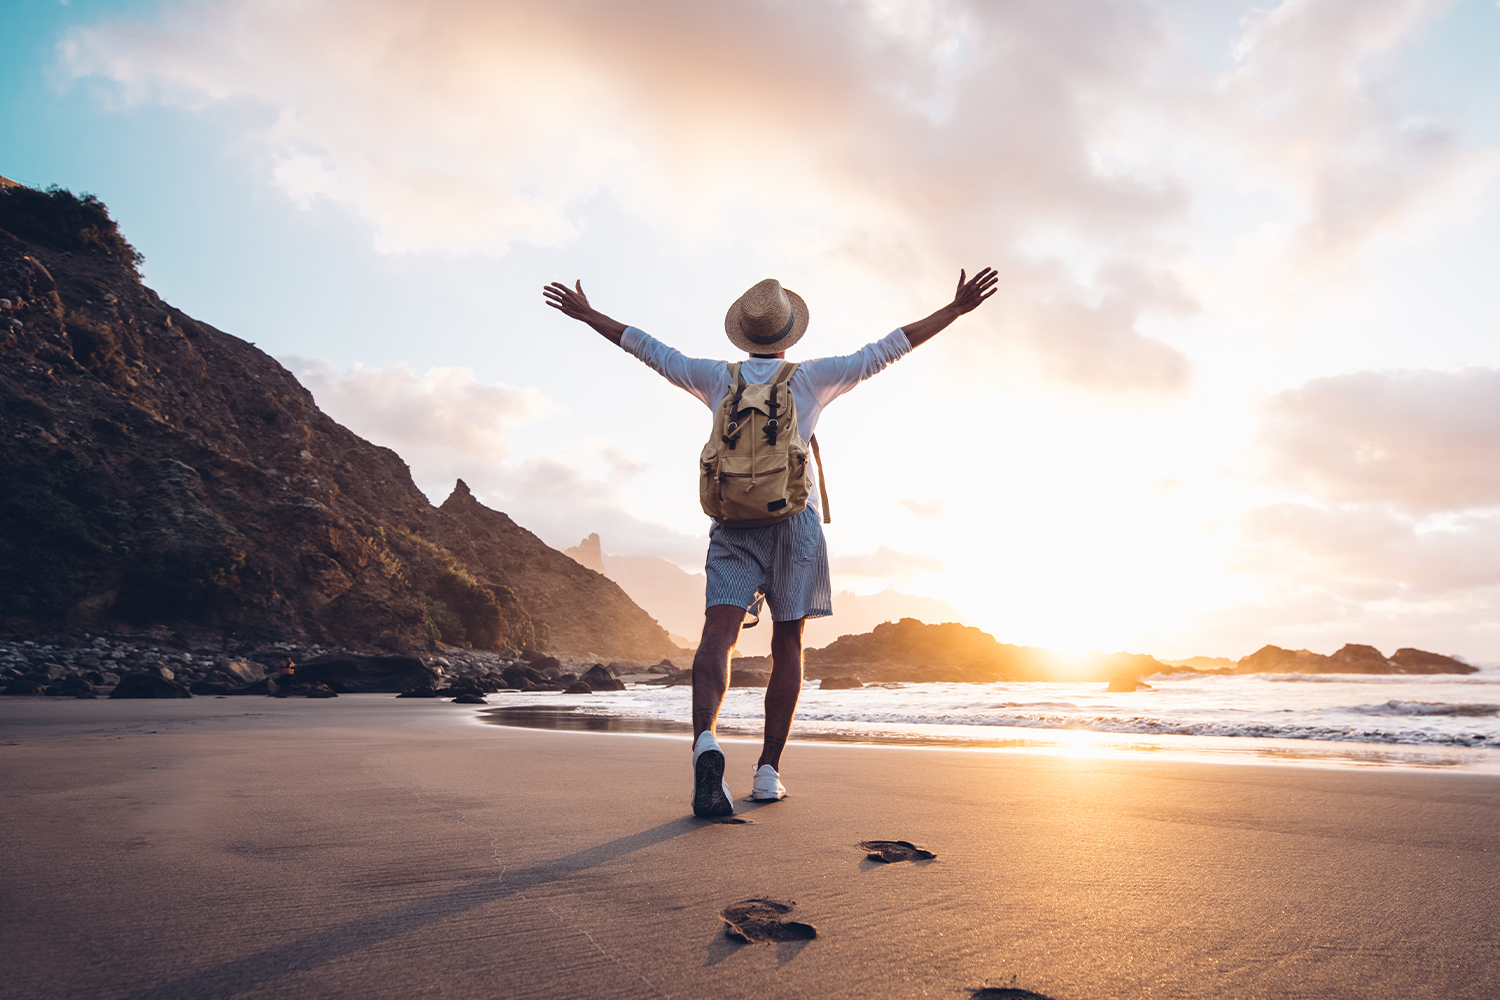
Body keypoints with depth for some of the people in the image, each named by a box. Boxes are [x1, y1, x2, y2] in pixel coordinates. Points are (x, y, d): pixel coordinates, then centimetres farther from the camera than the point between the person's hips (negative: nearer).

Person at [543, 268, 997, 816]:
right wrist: (956, 308, 16)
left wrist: (586, 314, 32)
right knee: (787, 643, 6)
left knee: (718, 632, -12)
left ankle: (705, 740, -37)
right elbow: (886, 349, 10)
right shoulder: (812, 377, 9)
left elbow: (649, 349, 20)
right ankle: (768, 771, 6)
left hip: (733, 520, 1)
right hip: (795, 519, 0)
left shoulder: (720, 377, 12)